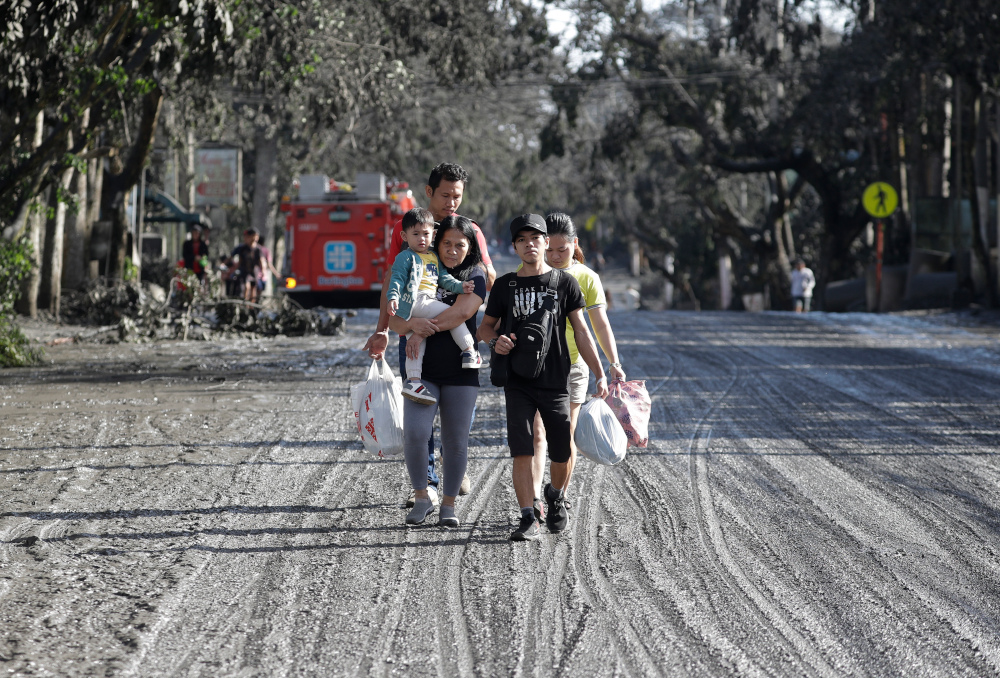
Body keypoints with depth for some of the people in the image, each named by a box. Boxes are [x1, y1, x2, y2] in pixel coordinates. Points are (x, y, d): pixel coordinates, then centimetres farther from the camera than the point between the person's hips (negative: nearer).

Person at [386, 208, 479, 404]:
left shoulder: (434, 256, 25)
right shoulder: (405, 257, 2)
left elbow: (444, 278, 22)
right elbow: (396, 278, -5)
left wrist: (460, 286, 6)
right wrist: (393, 297, -21)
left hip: (429, 301, 8)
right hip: (414, 301, -8)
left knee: (416, 342, 3)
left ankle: (413, 381, 0)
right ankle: (469, 351, -7)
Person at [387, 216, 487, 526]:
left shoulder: (474, 277, 3)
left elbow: (462, 312, -16)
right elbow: (393, 320, 2)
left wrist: (422, 331, -17)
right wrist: (412, 323, -21)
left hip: (461, 371, -1)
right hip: (423, 369, 1)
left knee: (455, 440, 3)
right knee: (415, 433, -15)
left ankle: (449, 504, 15)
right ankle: (422, 497, 1)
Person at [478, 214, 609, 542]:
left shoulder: (564, 282, 3)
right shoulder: (505, 285, 5)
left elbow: (580, 331, 3)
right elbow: (484, 327, 13)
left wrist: (600, 375, -3)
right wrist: (495, 340, -12)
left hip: (556, 380, 0)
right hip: (518, 383, 0)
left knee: (562, 454, 5)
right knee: (522, 452, -9)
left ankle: (555, 497, 34)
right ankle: (528, 518, -6)